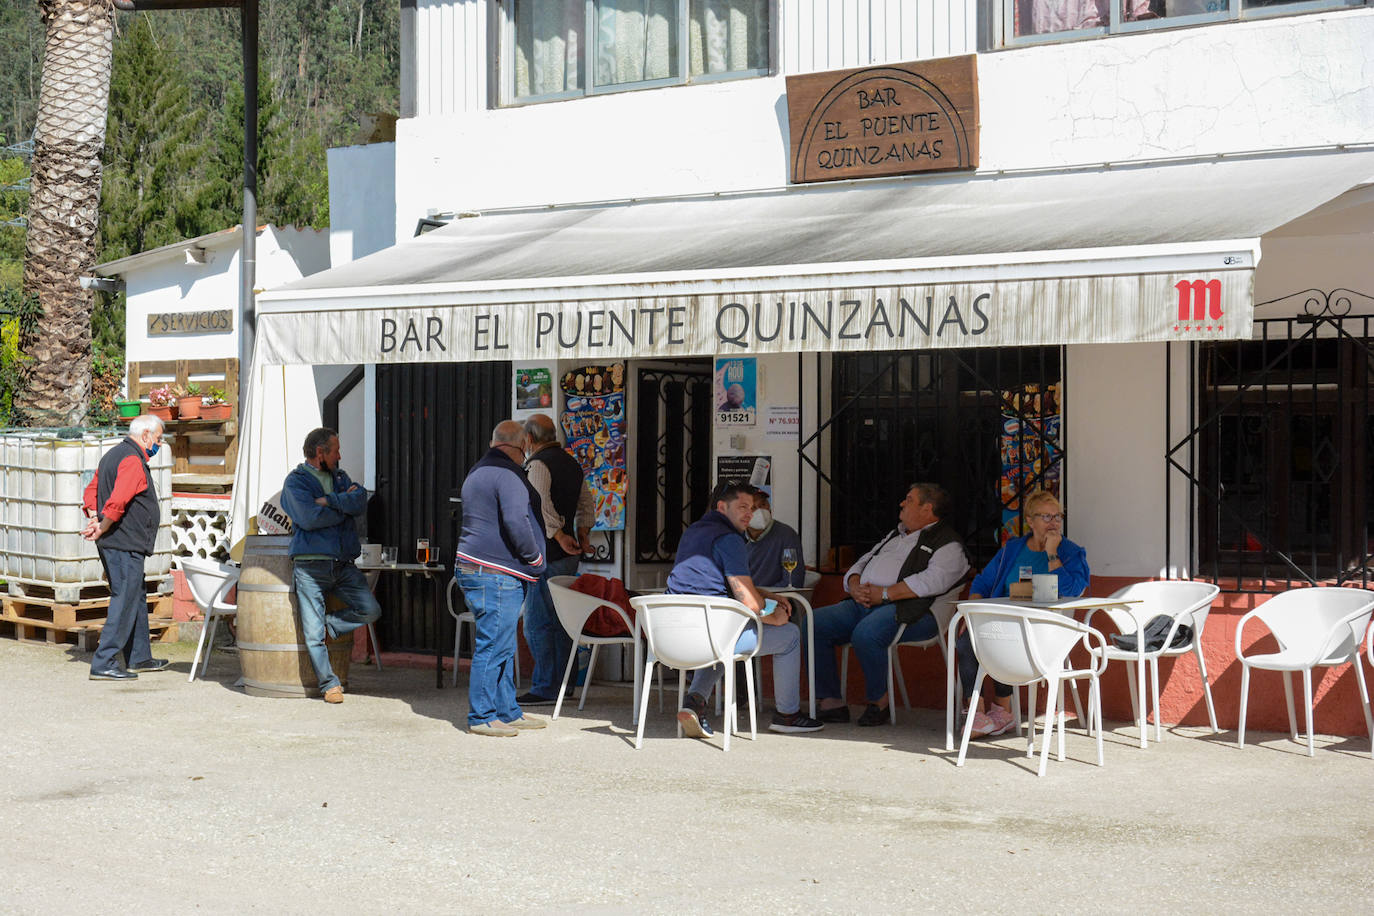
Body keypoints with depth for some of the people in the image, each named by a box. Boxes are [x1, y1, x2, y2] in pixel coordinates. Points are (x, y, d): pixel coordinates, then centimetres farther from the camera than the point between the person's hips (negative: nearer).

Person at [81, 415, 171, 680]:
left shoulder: (113, 455, 18)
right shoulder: (132, 461, -16)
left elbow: (91, 491, 21)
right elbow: (117, 502, -26)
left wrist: (94, 519, 7)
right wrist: (102, 529, -14)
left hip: (111, 544, 11)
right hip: (125, 544, -11)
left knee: (137, 598, 18)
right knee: (124, 601, -8)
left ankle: (139, 658, 25)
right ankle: (104, 663, -9)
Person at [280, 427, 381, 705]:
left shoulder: (339, 477, 17)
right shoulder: (295, 481, -1)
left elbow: (361, 502, -2)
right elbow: (310, 517, -16)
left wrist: (330, 500, -13)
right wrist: (345, 505, -4)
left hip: (344, 564, 5)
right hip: (310, 565, -5)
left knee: (371, 610, -9)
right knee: (313, 633, -5)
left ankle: (328, 627, 11)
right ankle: (329, 684, 8)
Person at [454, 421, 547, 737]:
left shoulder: (477, 471, 20)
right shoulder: (508, 474, -12)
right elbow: (516, 521, -23)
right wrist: (533, 557, -10)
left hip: (473, 567, 11)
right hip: (496, 575, -11)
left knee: (501, 644, 14)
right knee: (494, 645, -8)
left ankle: (507, 711, 19)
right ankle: (482, 717, -5)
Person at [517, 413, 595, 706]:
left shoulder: (538, 464, -12)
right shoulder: (571, 463, 16)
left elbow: (541, 503, -26)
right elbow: (587, 503, 21)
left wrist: (559, 536, -21)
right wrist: (583, 533, 11)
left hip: (546, 554, -9)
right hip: (568, 556, 9)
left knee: (537, 622, -5)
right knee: (560, 621, 13)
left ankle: (545, 688, -5)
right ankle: (563, 685, 17)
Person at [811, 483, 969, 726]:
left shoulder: (948, 544, 3)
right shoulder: (895, 535, 31)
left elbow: (932, 581, -15)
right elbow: (862, 564, 27)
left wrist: (884, 593, -18)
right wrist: (855, 586, 3)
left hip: (906, 609, -8)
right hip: (863, 604, 8)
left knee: (865, 633, -37)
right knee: (815, 624, -15)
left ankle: (879, 701, -16)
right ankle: (831, 701, -15)